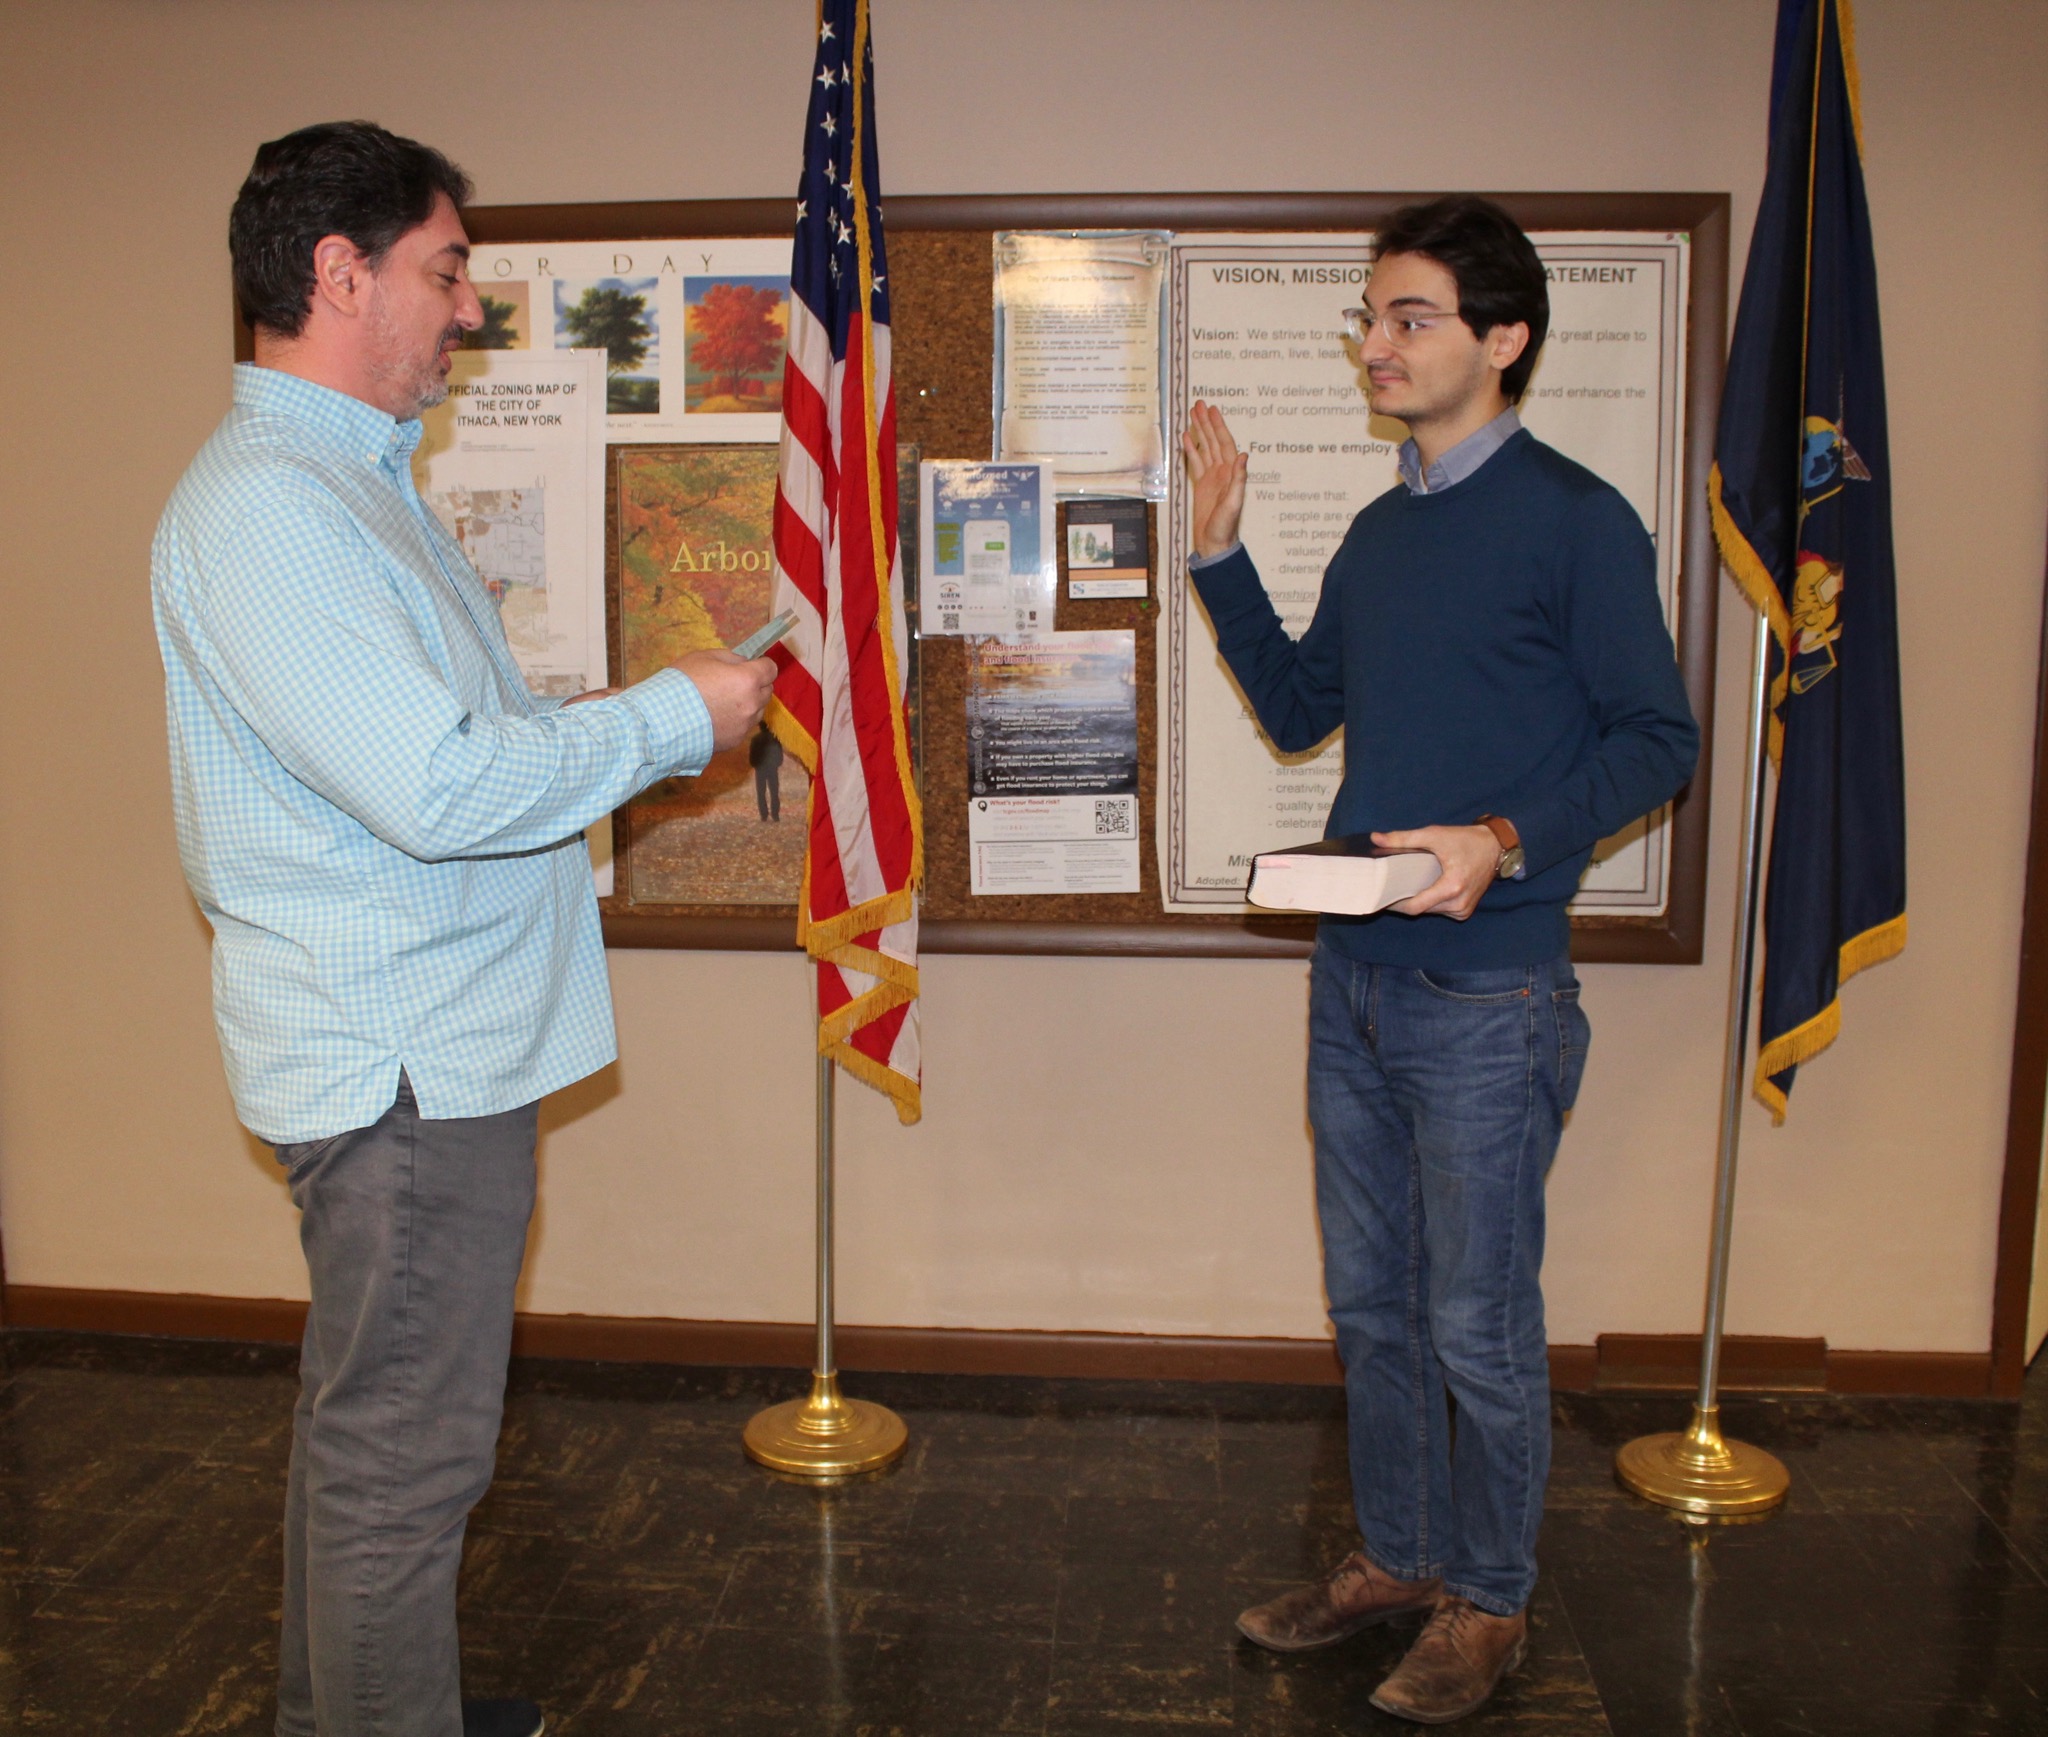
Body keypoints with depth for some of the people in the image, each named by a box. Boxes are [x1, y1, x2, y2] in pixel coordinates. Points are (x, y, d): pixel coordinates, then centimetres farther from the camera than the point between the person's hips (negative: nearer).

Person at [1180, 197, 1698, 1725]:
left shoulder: (1575, 520, -8)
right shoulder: (1380, 533, 13)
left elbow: (1659, 737, -9)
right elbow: (1298, 710, 19)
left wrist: (1510, 839, -23)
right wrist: (1220, 547, 12)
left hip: (1488, 991, -7)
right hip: (1354, 977, 7)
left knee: (1480, 1325, 6)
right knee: (1373, 1303, 17)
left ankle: (1489, 1601, 26)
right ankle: (1394, 1558, 35)